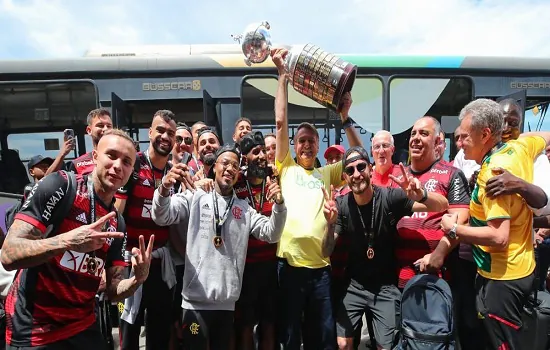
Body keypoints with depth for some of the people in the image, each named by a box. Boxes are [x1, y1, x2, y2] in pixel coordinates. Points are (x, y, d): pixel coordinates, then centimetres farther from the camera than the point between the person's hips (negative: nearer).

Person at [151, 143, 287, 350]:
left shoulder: (244, 208, 9)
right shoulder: (196, 196, 0)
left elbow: (271, 234, 2)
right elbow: (162, 217, -10)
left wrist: (279, 205, -17)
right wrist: (164, 189, -31)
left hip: (227, 301, 4)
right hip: (196, 300, -3)